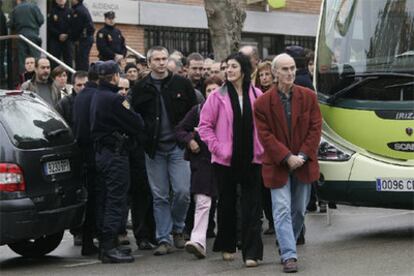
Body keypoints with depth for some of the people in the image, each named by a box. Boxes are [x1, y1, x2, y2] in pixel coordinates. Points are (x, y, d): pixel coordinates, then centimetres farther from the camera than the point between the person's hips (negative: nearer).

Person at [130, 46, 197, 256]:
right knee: (159, 196, 3)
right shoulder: (141, 88, 5)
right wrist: (144, 139, -4)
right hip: (154, 149, 1)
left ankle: (177, 229, 16)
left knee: (182, 191, -9)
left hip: (178, 146, -1)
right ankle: (163, 239, 9)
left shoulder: (182, 84, 3)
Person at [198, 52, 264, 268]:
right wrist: (217, 148, -7)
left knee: (252, 206, -4)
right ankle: (227, 246, 26)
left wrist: (262, 148, -1)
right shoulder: (218, 96, -2)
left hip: (251, 159, 0)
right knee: (227, 203, 11)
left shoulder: (257, 96, 1)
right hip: (226, 160, 0)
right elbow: (204, 125, 0)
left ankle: (252, 252, -3)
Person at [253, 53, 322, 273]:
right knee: (282, 211, -8)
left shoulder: (308, 96, 0)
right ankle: (289, 256, -9)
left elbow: (315, 128, 0)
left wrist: (303, 156, -11)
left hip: (303, 163, 3)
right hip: (278, 165, -3)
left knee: (299, 211, 12)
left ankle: (287, 247, 29)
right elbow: (265, 136, -8)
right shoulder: (263, 103, -6)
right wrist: (287, 157, -16)